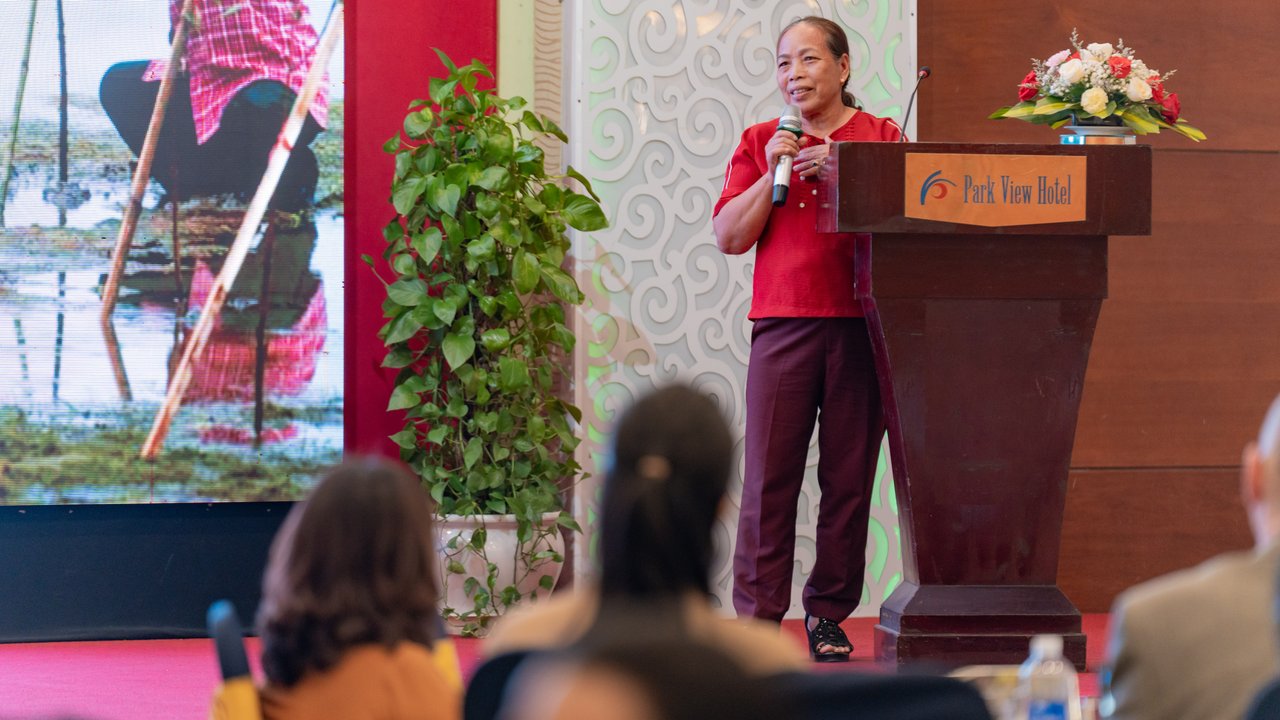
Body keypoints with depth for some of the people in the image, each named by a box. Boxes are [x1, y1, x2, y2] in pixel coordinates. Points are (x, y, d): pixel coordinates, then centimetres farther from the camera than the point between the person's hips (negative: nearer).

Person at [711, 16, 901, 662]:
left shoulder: (881, 138, 10)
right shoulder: (761, 143, 15)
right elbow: (729, 237, 8)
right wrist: (772, 172, -2)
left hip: (859, 327, -1)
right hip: (783, 324, 1)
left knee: (849, 475, 0)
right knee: (769, 474, -4)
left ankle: (829, 614, 7)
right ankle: (758, 614, -1)